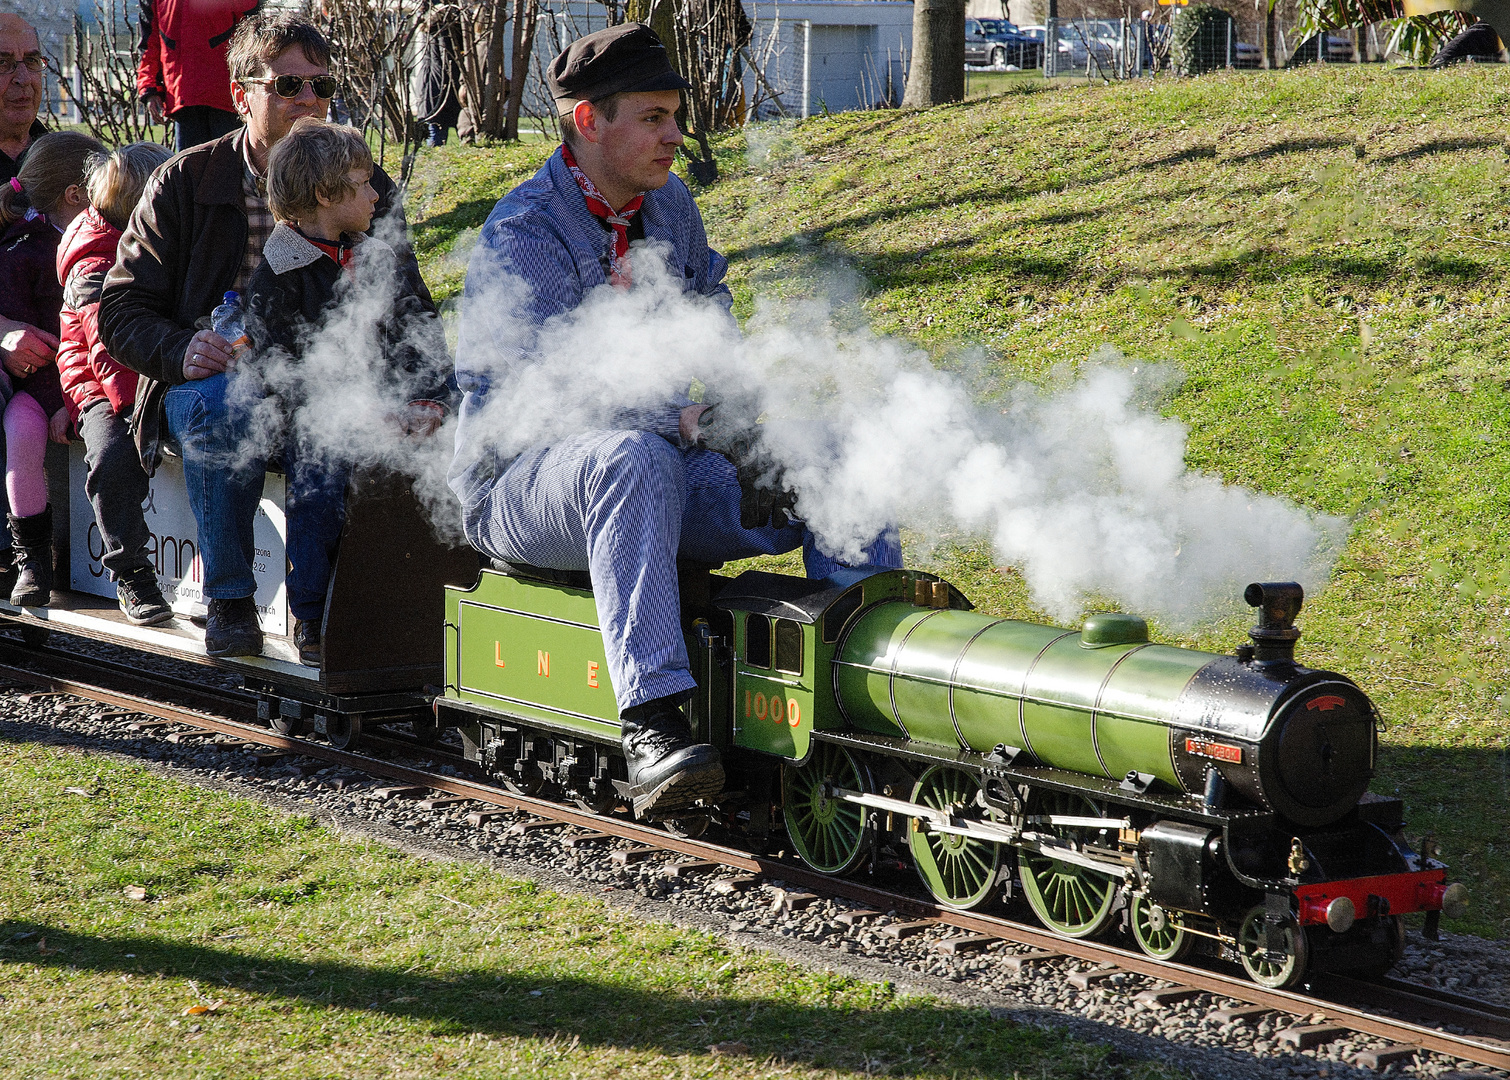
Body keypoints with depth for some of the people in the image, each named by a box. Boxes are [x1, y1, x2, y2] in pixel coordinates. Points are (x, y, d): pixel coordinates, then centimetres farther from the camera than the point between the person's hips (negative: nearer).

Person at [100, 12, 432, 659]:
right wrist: (180, 351, -21)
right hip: (210, 380, 0)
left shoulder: (368, 189, 7)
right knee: (219, 404, -36)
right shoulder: (184, 184, 2)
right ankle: (228, 601, -22)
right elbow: (120, 311, 1)